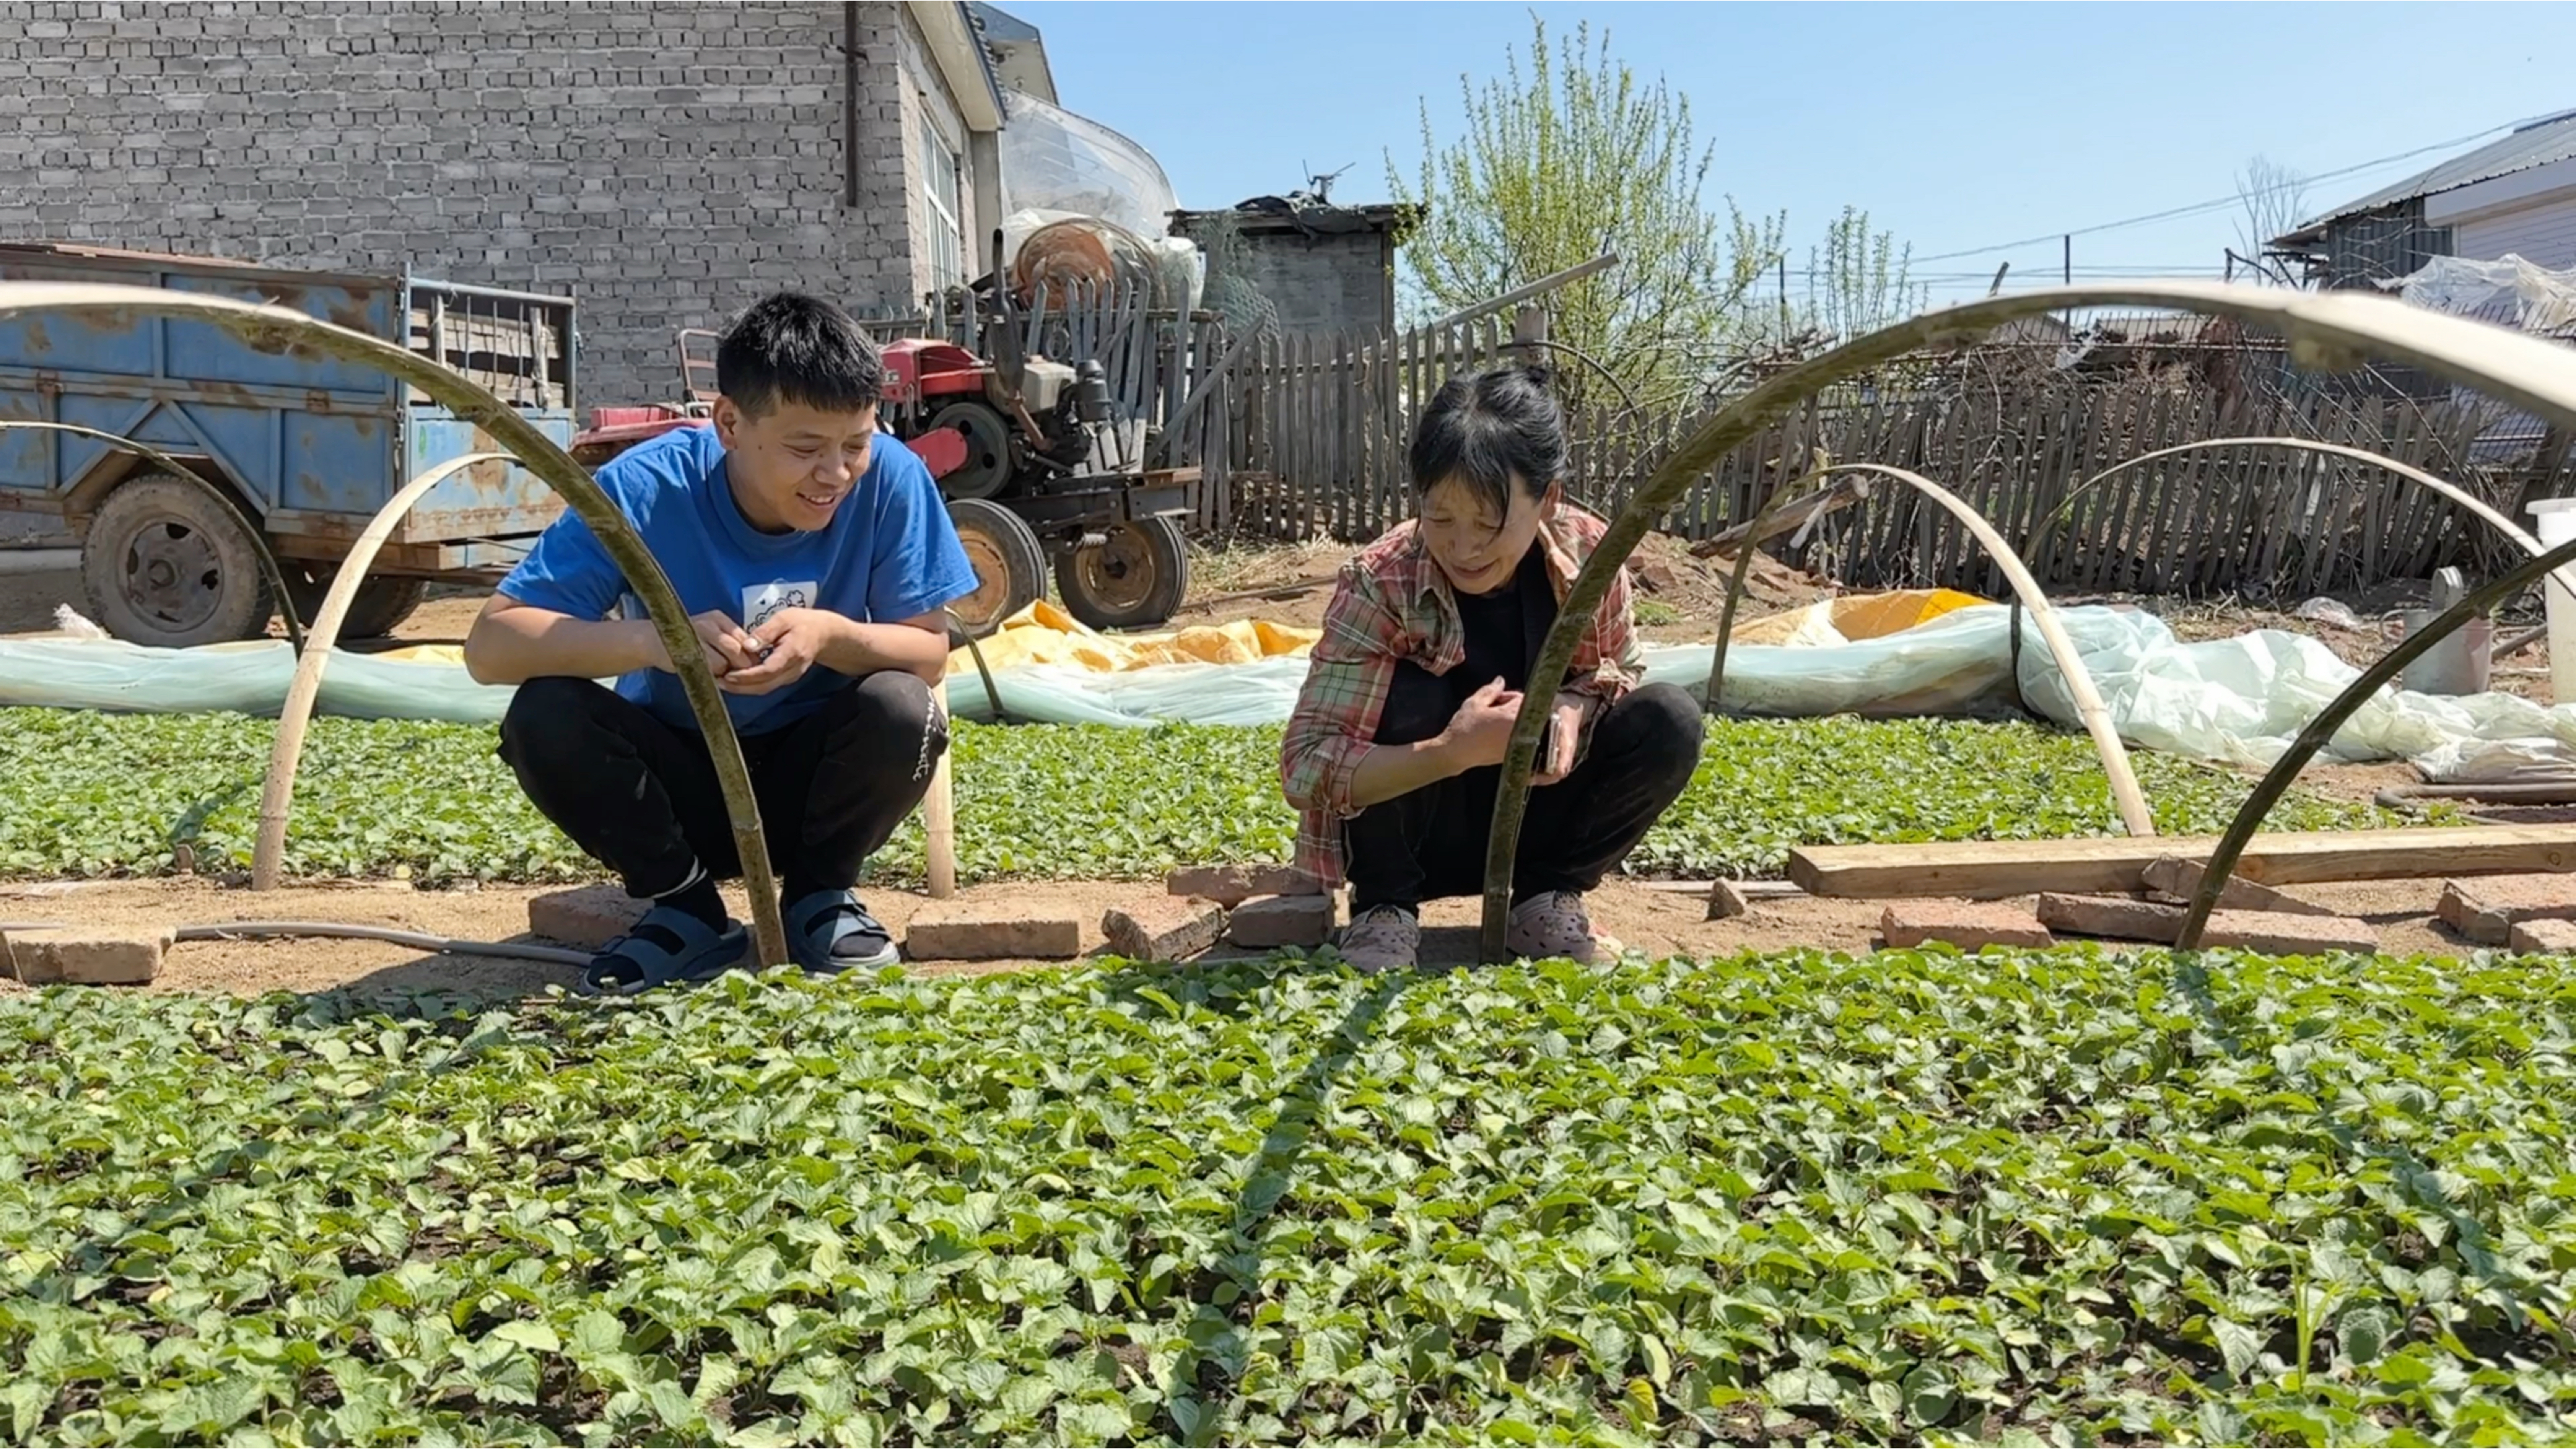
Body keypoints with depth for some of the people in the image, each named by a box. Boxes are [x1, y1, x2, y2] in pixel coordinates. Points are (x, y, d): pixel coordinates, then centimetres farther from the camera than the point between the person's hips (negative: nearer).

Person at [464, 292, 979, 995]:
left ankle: (820, 897, 0)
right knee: (542, 716, -27)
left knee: (902, 708, -30)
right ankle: (686, 907, -2)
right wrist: (649, 639, -42)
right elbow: (489, 646, -24)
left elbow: (930, 651, -13)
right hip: (680, 788, 0)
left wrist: (832, 635, -35)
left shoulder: (891, 479, -19)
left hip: (812, 780, 0)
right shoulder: (645, 488, -22)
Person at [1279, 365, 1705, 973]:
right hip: (1420, 831, -3)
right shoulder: (1380, 583, -25)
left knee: (1670, 722, -19)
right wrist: (1453, 751, -42)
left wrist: (1575, 705, -22)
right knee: (1407, 699, -31)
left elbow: (1620, 671, 3)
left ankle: (1549, 892, 0)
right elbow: (1306, 770, -28)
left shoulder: (1589, 553, -16)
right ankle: (1385, 904, -9)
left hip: (1537, 823, 3)